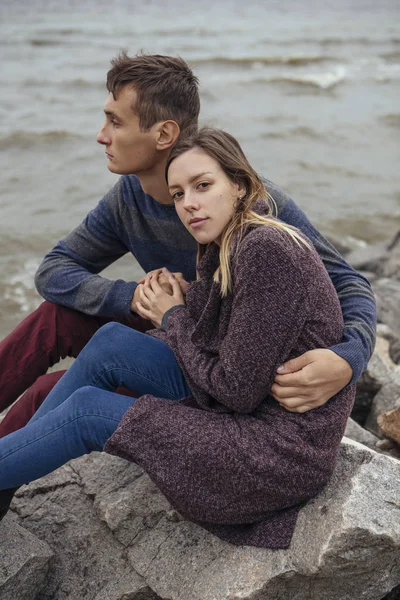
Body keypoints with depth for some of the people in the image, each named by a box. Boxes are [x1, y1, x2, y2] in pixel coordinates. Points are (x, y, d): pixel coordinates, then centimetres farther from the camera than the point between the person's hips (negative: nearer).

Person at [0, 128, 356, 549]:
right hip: (247, 409, 8)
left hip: (284, 448, -8)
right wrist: (168, 315, -7)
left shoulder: (267, 249, -23)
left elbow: (238, 391, -20)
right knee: (110, 341, 3)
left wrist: (175, 319, -5)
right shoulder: (225, 251, 6)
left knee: (86, 410, -6)